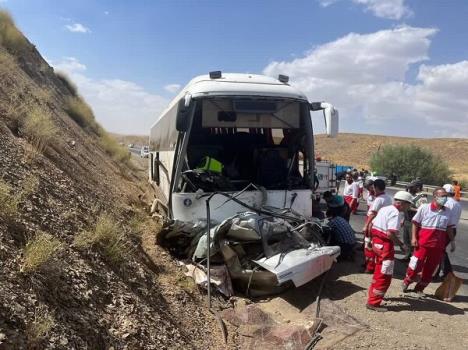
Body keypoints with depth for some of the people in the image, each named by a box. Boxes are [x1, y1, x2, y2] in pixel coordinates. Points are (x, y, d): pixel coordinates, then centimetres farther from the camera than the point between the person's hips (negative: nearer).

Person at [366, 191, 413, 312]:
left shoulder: (385, 209, 13)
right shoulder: (396, 213, -16)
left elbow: (372, 225, 15)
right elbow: (390, 233, -25)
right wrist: (401, 244, -13)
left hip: (377, 242, 10)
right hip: (385, 244, -10)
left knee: (379, 271, 26)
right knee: (385, 275, -2)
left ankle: (373, 294, 40)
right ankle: (373, 302, 2)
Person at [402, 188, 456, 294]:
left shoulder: (448, 212, 6)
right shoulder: (424, 208, -5)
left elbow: (449, 228, 14)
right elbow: (415, 223, -2)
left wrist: (452, 241, 11)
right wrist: (414, 237, -9)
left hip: (439, 245, 4)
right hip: (423, 242, -4)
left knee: (430, 268, 9)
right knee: (416, 264, -4)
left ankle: (420, 288, 25)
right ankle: (406, 282, 20)